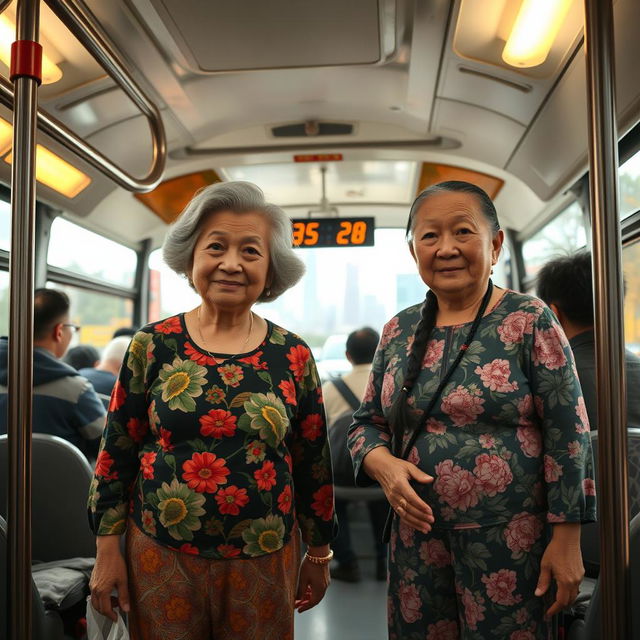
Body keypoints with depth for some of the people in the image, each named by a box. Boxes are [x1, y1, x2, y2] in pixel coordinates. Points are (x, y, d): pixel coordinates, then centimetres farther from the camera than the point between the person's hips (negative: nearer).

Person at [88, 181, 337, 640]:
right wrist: (108, 548, 1)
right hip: (160, 557, 0)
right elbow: (117, 450, 1)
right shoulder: (153, 346, -4)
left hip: (263, 563, 1)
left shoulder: (293, 356, -3)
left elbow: (313, 462, 3)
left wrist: (318, 554, 8)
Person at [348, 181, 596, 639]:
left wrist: (567, 539, -10)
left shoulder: (530, 321, -8)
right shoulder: (398, 331, 4)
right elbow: (367, 422, 11)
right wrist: (382, 463, -10)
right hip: (417, 531, 4)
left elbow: (568, 433, -8)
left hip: (511, 540, -3)